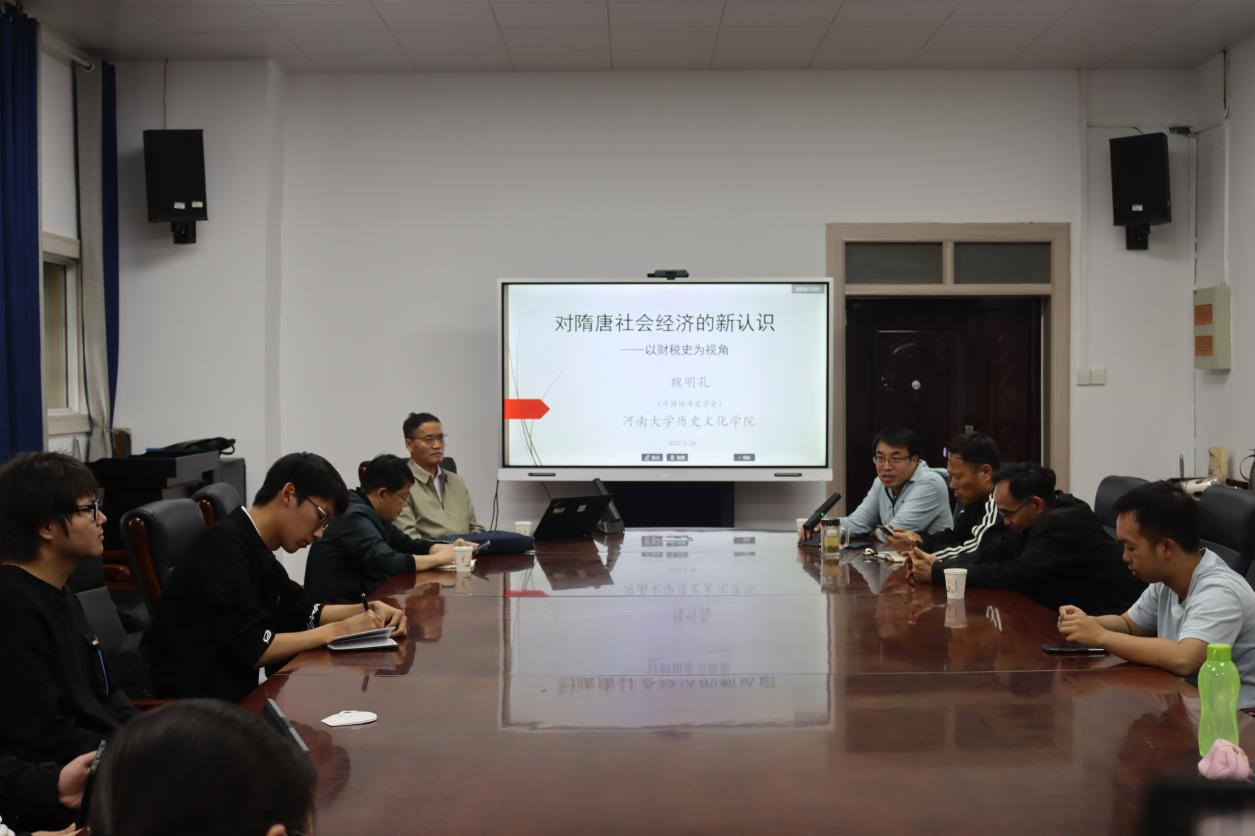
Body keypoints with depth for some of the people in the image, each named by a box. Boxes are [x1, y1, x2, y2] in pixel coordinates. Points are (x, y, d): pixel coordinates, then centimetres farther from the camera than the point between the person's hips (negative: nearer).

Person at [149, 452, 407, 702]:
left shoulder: (255, 548, 9)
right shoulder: (224, 544, -19)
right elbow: (253, 648, -24)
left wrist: (369, 609, 3)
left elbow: (304, 610, 18)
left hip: (236, 692, 9)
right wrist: (337, 630, -16)